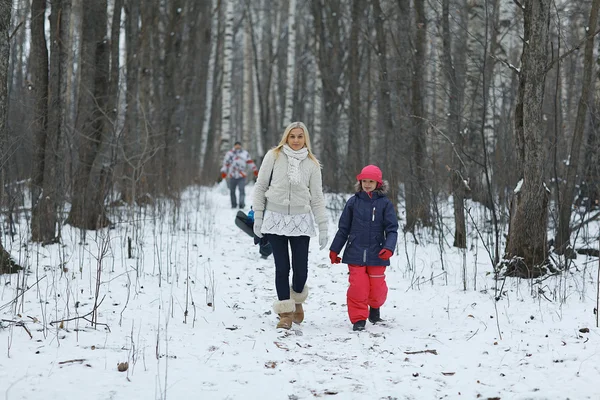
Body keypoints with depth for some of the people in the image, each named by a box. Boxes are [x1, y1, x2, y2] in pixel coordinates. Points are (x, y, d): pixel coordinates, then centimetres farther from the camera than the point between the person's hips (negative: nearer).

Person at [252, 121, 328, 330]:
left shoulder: (312, 163, 6)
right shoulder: (273, 156, 1)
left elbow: (317, 197, 7)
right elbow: (260, 187, 5)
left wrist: (323, 227, 3)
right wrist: (258, 216, 1)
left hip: (300, 219, 1)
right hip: (275, 218, -1)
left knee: (300, 269, -2)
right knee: (282, 268, -3)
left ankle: (297, 301, 28)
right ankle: (285, 311, 9)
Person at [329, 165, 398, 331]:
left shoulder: (385, 203, 0)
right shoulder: (353, 202, 4)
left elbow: (392, 230, -2)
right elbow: (343, 228, 10)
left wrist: (389, 248, -18)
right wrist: (334, 250, 12)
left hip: (376, 254, 0)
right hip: (355, 253, 1)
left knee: (377, 287, 6)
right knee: (357, 286, -6)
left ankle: (375, 307, 38)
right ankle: (358, 318, 8)